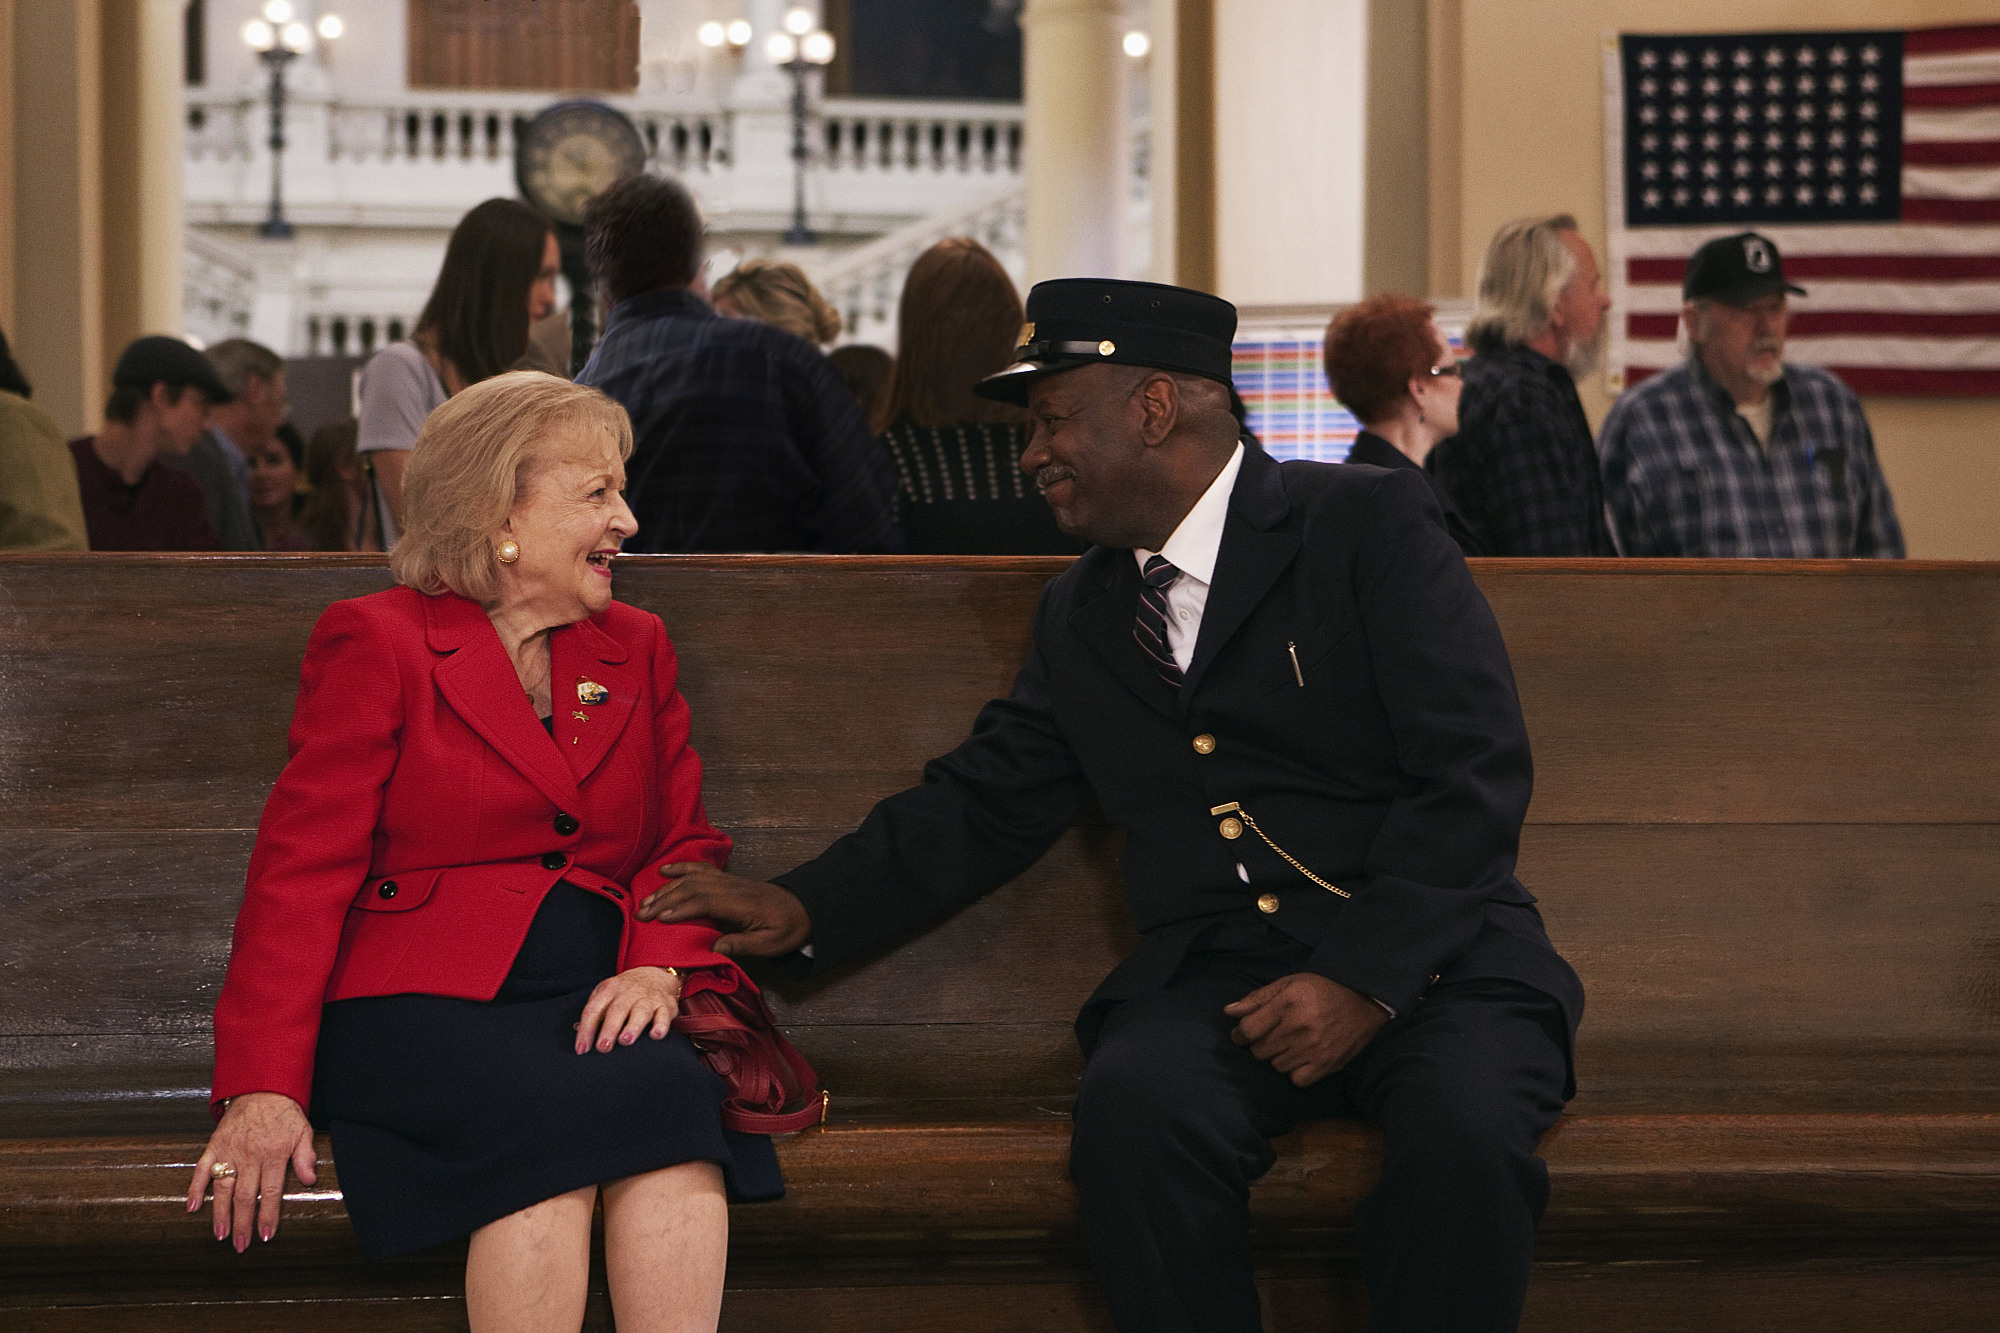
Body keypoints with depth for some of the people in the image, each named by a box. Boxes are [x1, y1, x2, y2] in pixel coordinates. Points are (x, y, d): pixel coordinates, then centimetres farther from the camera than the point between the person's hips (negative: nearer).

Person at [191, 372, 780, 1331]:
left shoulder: (636, 649, 21)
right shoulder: (377, 641, 5)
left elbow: (687, 845, 17)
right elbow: (303, 866, -3)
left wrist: (659, 965, -8)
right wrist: (263, 1085, -15)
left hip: (599, 1002, 4)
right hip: (420, 1002, -4)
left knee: (677, 1094, -31)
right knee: (551, 1121, -35)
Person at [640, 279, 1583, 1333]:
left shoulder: (1371, 524, 0)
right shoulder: (1080, 619, 20)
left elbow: (1474, 773, -8)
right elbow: (984, 802, 22)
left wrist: (1363, 977, -17)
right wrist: (806, 908, 6)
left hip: (1427, 957, -3)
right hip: (1213, 969, 3)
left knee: (1463, 1128, -36)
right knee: (1132, 1110, -32)